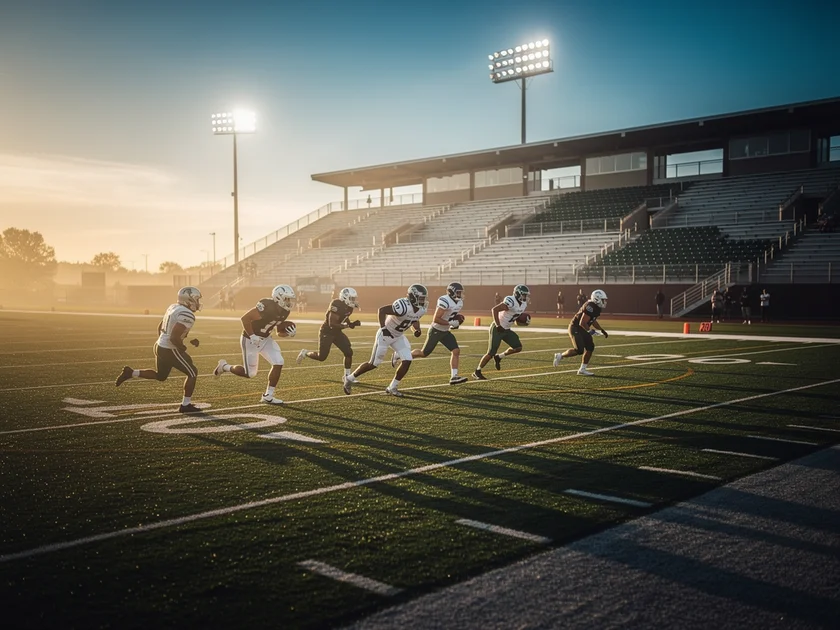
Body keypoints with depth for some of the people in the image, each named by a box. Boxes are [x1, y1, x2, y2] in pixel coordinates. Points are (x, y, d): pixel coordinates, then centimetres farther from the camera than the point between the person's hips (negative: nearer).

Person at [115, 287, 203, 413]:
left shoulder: (174, 307, 8)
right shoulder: (187, 315, -22)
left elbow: (160, 327, 18)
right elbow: (174, 338, -27)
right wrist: (182, 347, -9)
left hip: (160, 345, 9)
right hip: (170, 350, -9)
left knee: (160, 376, 28)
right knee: (192, 373, 5)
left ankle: (130, 372, 18)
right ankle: (185, 405, 10)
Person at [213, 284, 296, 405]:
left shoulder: (284, 311, -2)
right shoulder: (267, 307, -28)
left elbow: (280, 332, 9)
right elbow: (244, 318, -24)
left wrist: (289, 333, -11)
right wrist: (252, 336, -27)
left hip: (265, 339, 7)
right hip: (250, 340, -7)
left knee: (278, 363, -9)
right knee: (250, 374, 0)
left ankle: (268, 396, 2)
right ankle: (224, 366, 26)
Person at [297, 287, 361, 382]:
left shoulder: (348, 307, -2)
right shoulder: (337, 305, -28)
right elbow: (332, 324, -31)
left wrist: (351, 323, -3)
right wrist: (348, 325, -30)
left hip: (337, 332, 8)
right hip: (326, 332, -8)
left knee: (349, 352, -4)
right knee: (322, 357, -2)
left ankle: (347, 376, 6)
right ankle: (305, 353, 26)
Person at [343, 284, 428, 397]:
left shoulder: (421, 309, -8)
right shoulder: (404, 307, -33)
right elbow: (382, 310, -28)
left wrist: (417, 329, -5)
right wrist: (383, 327, -28)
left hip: (398, 337, 7)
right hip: (385, 335, -7)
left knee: (407, 360, -7)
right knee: (374, 364, 1)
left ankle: (392, 387, 9)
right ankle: (350, 378, 22)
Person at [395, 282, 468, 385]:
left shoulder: (459, 303, 3)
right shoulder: (445, 301, -26)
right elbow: (435, 319, -28)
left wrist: (456, 323, 2)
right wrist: (450, 323, -28)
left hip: (445, 332, 8)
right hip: (435, 331, -8)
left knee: (456, 351, -6)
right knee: (424, 353, 4)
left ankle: (454, 377, -5)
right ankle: (399, 355, 22)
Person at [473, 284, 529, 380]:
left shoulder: (523, 304, 3)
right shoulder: (511, 301, -25)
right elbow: (494, 310, -29)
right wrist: (498, 325, -29)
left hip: (506, 329, 8)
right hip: (497, 328, -8)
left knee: (518, 347, 1)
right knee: (491, 353, -6)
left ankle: (498, 357, 19)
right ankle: (477, 372, 7)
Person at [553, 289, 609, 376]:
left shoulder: (596, 307, 8)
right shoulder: (590, 307, -23)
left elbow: (593, 321, 23)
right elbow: (582, 323, -25)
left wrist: (602, 331, 19)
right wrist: (589, 331, -15)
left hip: (581, 329, 10)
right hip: (575, 328, -10)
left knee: (590, 347, 5)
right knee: (579, 350, -18)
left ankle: (582, 370, 10)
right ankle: (560, 356, 3)